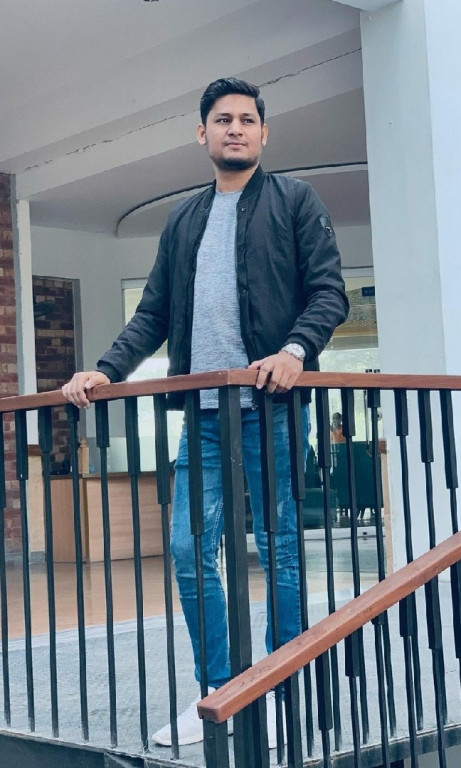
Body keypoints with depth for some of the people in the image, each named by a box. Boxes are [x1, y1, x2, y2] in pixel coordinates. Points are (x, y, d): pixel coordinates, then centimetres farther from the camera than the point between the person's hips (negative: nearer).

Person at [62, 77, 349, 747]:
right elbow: (154, 313, 18)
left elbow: (329, 291, -2)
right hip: (203, 413, 5)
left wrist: (296, 349, -20)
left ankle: (283, 699, 13)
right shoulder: (183, 220, 20)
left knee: (281, 553, 1)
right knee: (190, 552, 1)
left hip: (272, 407, -4)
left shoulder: (295, 201, 7)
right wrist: (106, 369, 3)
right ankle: (220, 696, 14)